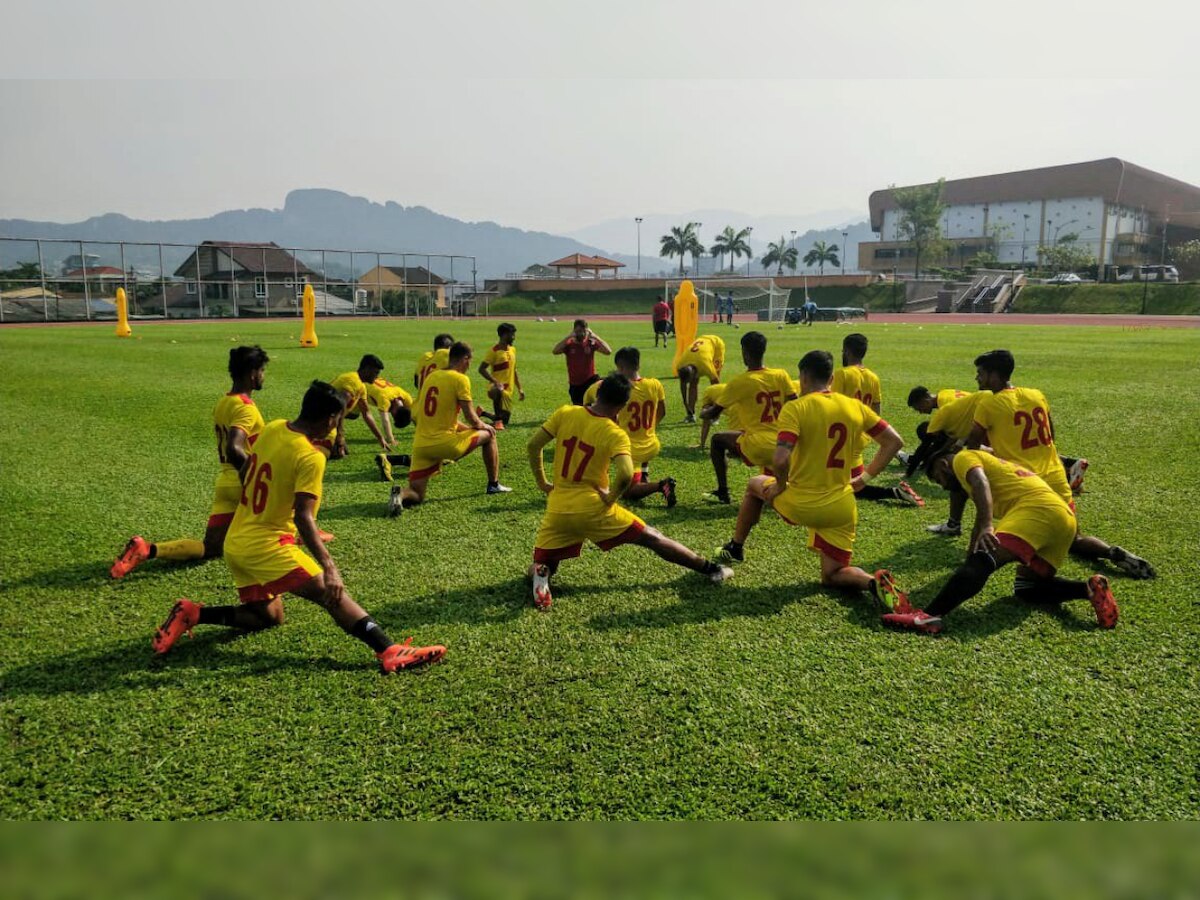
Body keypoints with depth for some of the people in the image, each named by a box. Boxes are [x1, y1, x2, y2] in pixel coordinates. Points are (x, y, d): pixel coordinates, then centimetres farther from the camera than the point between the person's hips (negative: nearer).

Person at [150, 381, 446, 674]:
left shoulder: (271, 429, 4)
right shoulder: (311, 458, -19)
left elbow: (245, 472, 18)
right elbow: (303, 517, -26)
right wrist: (328, 567, -29)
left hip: (236, 542, 9)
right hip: (266, 546, -9)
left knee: (269, 617, 23)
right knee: (334, 595, -14)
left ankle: (191, 614, 12)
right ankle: (391, 652, -27)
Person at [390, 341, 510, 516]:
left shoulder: (431, 376, 14)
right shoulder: (460, 379, -7)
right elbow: (471, 418, -8)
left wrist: (469, 428, 27)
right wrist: (483, 426, 14)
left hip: (420, 445, 6)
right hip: (445, 443, -6)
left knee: (416, 497, 12)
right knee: (488, 435, 20)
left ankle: (401, 494, -22)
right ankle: (494, 484, 26)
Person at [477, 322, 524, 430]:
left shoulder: (513, 350, 13)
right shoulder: (494, 351, -9)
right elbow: (481, 369, -13)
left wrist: (519, 389, 19)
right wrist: (495, 381, -26)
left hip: (508, 390, 7)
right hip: (497, 387, -7)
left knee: (505, 420, 7)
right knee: (498, 392, -44)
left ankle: (481, 413, 31)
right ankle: (497, 420, -26)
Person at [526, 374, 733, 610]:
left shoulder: (564, 413, -1)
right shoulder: (615, 434, -11)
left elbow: (533, 445, 1)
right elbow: (625, 475, -26)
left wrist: (541, 482, 13)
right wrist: (610, 498, -7)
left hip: (557, 509, 3)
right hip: (593, 509, -3)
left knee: (542, 565, 20)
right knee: (653, 538, 11)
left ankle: (540, 574, -16)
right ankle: (711, 570, 18)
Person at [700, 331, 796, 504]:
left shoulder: (739, 382, -6)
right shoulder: (781, 375, 4)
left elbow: (713, 413, 5)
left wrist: (703, 412, 27)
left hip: (759, 447, -5)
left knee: (717, 440, 18)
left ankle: (722, 492, 19)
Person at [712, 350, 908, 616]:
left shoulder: (796, 408, -14)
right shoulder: (855, 407, 2)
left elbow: (780, 458, -26)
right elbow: (894, 441, 7)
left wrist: (781, 484, -7)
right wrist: (866, 475, 12)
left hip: (800, 504, -4)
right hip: (842, 508, 4)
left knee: (756, 485, 28)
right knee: (832, 576, 18)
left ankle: (735, 549, 37)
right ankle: (874, 582, -13)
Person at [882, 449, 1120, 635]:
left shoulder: (963, 458, 11)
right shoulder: (986, 462, 38)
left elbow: (981, 483, -13)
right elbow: (979, 526, 47)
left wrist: (987, 527, -27)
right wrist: (967, 568, 55)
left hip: (1038, 507, -9)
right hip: (1064, 518, 9)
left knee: (982, 562, -25)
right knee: (1025, 589, 20)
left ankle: (929, 616, -41)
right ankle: (1090, 588, 3)